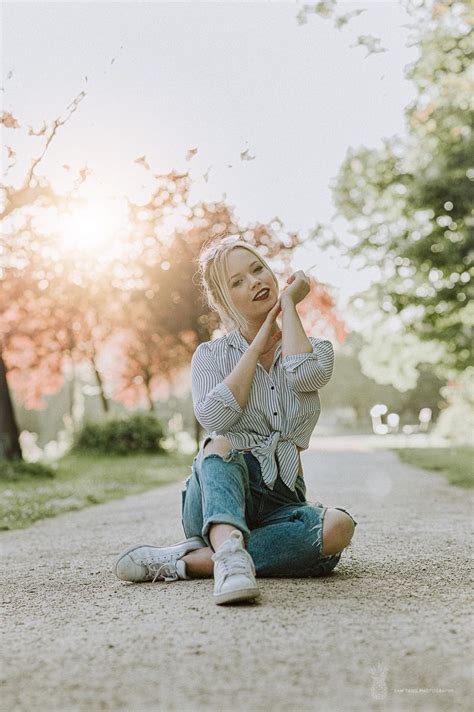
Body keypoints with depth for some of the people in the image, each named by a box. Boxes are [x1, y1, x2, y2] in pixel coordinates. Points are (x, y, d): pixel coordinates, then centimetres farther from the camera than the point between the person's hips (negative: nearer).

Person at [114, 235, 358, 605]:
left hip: (278, 505, 2)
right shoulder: (211, 355, 7)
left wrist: (288, 301, -2)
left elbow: (305, 374, -16)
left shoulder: (315, 348, 11)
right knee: (220, 446, -33)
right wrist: (259, 343, -7)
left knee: (339, 526, -31)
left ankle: (186, 560, -34)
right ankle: (230, 553, -57)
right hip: (216, 498, -1)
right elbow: (214, 418, -14)